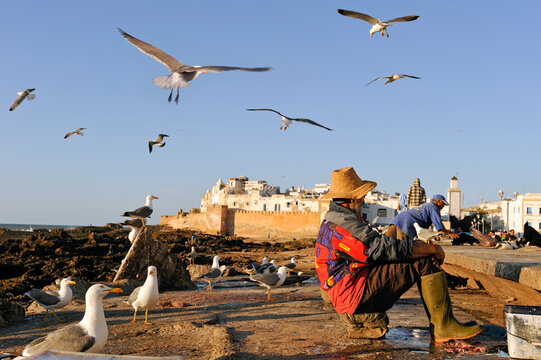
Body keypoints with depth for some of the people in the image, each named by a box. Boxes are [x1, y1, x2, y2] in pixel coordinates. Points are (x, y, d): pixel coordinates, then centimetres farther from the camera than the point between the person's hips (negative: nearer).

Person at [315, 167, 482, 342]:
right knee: (425, 262, -12)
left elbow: (376, 248, 19)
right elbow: (387, 249, -22)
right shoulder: (346, 224, -18)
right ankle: (444, 326, -7)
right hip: (354, 293, -10)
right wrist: (432, 249, -10)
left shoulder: (332, 219, 16)